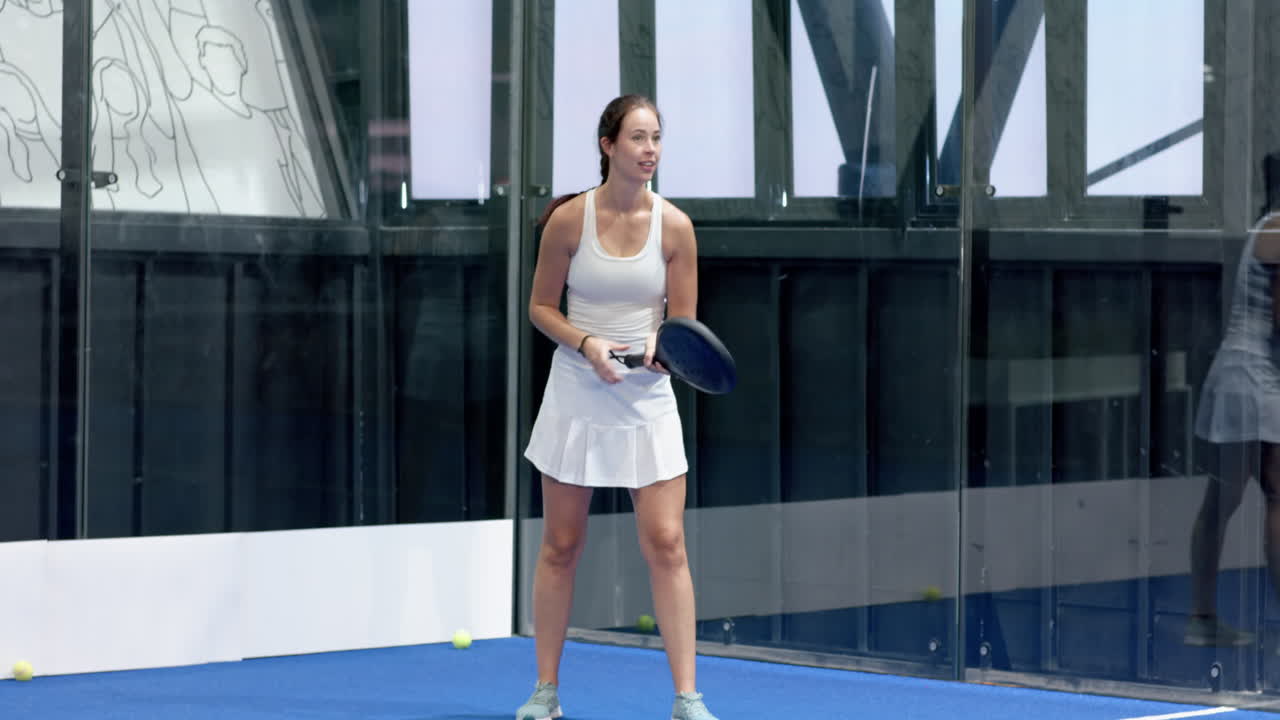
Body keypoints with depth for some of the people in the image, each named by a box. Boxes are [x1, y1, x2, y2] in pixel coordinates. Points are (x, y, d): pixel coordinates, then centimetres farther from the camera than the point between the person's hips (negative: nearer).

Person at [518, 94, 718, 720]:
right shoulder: (569, 219, -6)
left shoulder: (674, 226, -3)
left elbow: (683, 320, 2)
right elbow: (540, 306, 2)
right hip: (575, 397, 0)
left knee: (666, 545, -7)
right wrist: (586, 343, -15)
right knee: (560, 546, 6)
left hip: (647, 399, 0)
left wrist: (660, 346, -20)